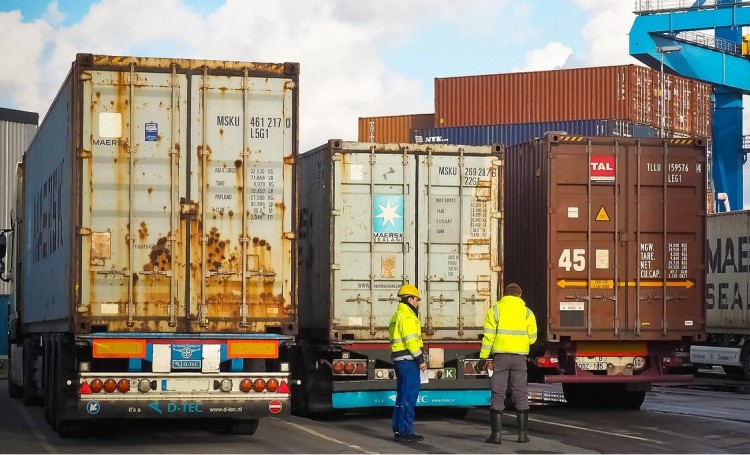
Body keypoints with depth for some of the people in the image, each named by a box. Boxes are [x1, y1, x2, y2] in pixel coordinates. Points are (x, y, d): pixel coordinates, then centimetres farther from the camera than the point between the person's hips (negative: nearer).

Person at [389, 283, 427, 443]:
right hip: (408, 360, -10)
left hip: (399, 360, 10)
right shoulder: (407, 316, -13)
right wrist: (421, 360, -17)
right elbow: (411, 340, -21)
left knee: (402, 395, 15)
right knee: (409, 396, -8)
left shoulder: (397, 315, 19)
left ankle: (398, 430, 18)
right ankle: (405, 432, -8)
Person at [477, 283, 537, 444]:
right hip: (520, 357, 1)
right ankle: (523, 433, 7)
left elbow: (488, 336, -6)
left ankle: (496, 434, -2)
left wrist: (483, 357, -2)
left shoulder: (495, 309, 0)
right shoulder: (526, 312, 4)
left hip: (500, 356, -1)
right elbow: (532, 338, 3)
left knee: (498, 395, 1)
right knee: (520, 395, 7)